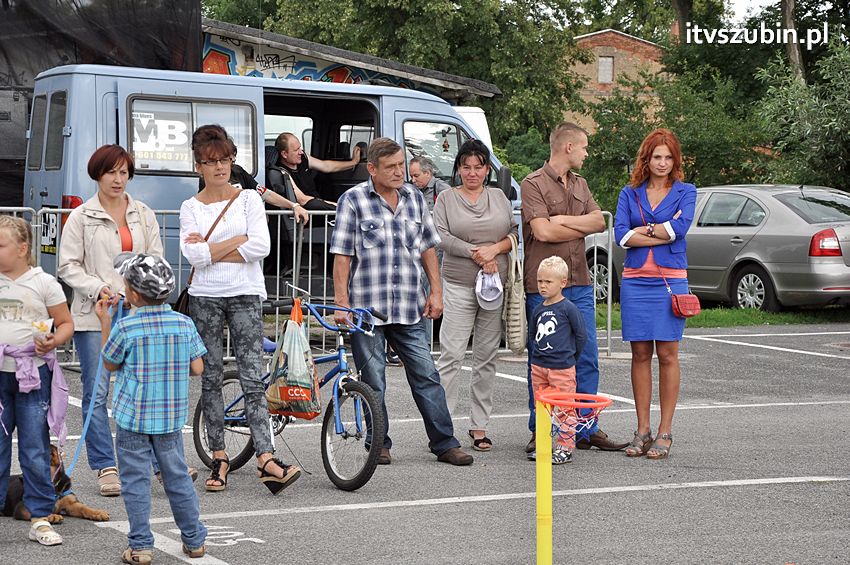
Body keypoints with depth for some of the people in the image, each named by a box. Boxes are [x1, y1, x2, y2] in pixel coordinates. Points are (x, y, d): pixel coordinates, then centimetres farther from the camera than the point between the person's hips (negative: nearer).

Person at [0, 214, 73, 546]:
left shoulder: (43, 283, -2)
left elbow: (66, 323, 2)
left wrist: (53, 342, -16)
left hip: (33, 374, -3)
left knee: (35, 451, 1)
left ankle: (40, 518, 9)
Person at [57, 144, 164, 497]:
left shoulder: (144, 215, 12)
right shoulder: (81, 217, 3)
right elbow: (67, 266, 0)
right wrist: (99, 289, -14)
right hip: (94, 316, -2)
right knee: (97, 392, -2)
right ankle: (105, 468, 3)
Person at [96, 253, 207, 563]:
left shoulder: (125, 328, -13)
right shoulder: (185, 324, -3)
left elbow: (110, 364, 2)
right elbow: (197, 368, 1)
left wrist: (104, 322, 6)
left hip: (133, 418, -4)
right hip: (171, 417, 4)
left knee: (136, 481, 4)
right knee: (177, 477, 15)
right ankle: (194, 540, 22)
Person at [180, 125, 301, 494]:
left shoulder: (249, 199, 6)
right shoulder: (191, 208, 7)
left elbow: (261, 247, -8)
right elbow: (194, 256, -8)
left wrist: (210, 250, -7)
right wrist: (239, 239, -8)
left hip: (245, 296, -1)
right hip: (205, 297, 1)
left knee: (252, 378, -8)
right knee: (211, 378, 6)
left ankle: (266, 459, -15)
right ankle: (219, 457, 13)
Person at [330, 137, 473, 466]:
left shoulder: (415, 198, 11)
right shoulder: (353, 200, -2)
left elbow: (427, 247, 18)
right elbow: (342, 255, -4)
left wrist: (436, 291, 11)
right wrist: (341, 301, -10)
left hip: (409, 309, 4)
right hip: (367, 307, -3)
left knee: (426, 375, 3)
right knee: (373, 382, 4)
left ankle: (445, 443, 7)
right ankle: (379, 445, 16)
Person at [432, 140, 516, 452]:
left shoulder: (498, 196, 13)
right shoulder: (447, 198, 4)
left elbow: (516, 233, 9)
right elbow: (441, 237, -6)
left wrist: (494, 250, -9)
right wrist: (476, 254, -12)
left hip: (495, 286, 3)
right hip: (458, 286, -3)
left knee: (487, 357, 6)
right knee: (451, 355, -9)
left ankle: (479, 425, 12)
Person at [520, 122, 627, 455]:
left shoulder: (580, 185, 17)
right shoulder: (534, 184, -7)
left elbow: (600, 221, 5)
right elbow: (542, 231, -18)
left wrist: (565, 220, -11)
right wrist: (582, 228, -4)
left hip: (579, 283, 7)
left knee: (587, 358, 6)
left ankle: (586, 430, 13)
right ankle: (539, 432, 8)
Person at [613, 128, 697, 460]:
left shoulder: (685, 192, 6)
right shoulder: (630, 193, 11)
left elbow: (680, 227, -12)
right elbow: (621, 235, -4)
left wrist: (642, 231, -5)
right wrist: (663, 234, -9)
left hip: (670, 280, -2)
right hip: (635, 280, 2)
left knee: (667, 355, -2)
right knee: (640, 354, 3)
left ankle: (665, 432, 4)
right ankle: (643, 430, 9)